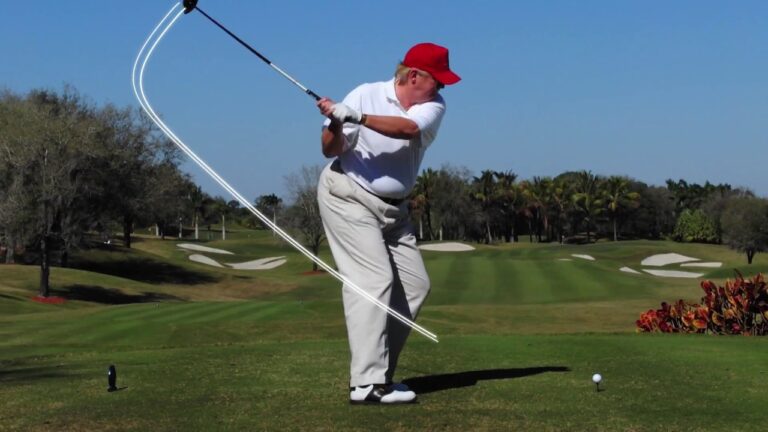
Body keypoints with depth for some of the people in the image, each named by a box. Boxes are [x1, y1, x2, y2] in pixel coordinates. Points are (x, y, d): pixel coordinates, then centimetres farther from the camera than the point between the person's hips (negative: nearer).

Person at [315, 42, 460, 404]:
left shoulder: (433, 105, -6)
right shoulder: (366, 95, -14)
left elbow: (408, 128, -28)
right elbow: (331, 150, -14)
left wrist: (358, 118, -41)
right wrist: (336, 125, -35)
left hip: (393, 207, 7)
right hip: (348, 196, -6)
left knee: (415, 284, 6)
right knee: (373, 279, -19)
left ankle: (377, 370, 13)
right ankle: (367, 383, -22)